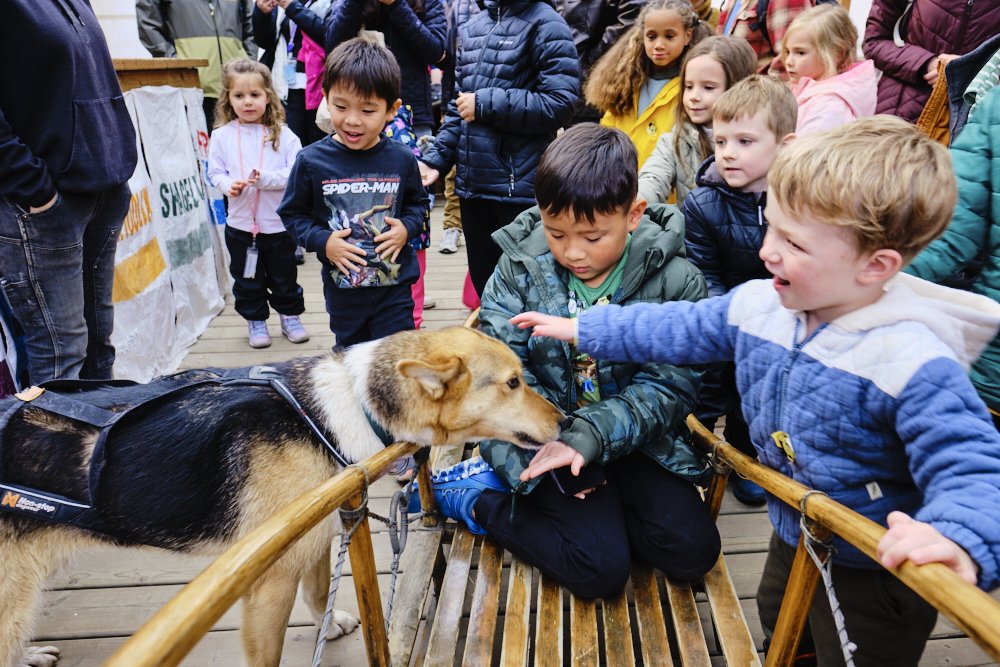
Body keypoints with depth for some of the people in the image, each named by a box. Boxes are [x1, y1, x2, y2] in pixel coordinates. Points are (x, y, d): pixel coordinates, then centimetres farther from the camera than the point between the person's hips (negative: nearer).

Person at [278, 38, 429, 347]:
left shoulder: (402, 159, -6)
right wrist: (322, 242, -13)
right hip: (341, 284, 1)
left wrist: (407, 228, -8)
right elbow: (292, 213, 2)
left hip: (394, 285, 0)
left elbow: (418, 202, 11)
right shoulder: (311, 160, -8)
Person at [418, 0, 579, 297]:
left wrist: (485, 103, -12)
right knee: (485, 285, 15)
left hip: (521, 189, -6)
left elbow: (561, 103, -16)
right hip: (472, 184, 6)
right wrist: (436, 158, 7)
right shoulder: (474, 25, 15)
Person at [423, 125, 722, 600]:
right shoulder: (520, 267, -7)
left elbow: (667, 387, -12)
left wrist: (588, 438, -26)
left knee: (692, 552, -10)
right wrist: (551, 442, -22)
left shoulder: (674, 280, -9)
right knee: (602, 569, -16)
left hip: (633, 438, 3)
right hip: (547, 436, -2)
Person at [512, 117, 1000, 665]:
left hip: (875, 573, -7)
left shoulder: (913, 362, -34)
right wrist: (581, 329, 3)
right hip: (793, 538, 7)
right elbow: (678, 328, 0)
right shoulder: (759, 304, -13)